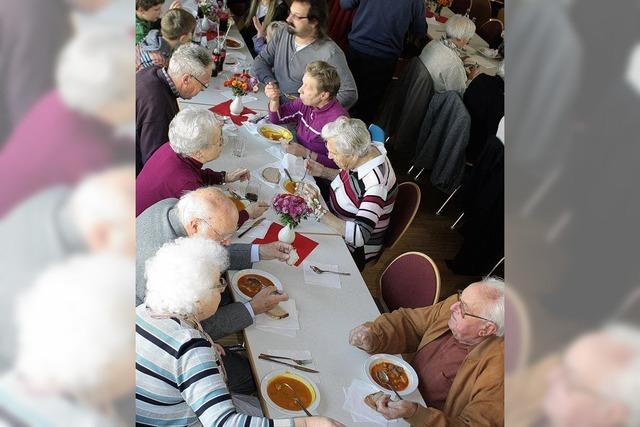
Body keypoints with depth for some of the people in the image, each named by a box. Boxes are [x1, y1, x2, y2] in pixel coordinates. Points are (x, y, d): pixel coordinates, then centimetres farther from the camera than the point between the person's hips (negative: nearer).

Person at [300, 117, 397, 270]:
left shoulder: (376, 183, -36)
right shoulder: (366, 150, -12)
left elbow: (358, 236, -39)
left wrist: (320, 211, -40)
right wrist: (323, 171, -6)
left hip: (355, 250, -8)